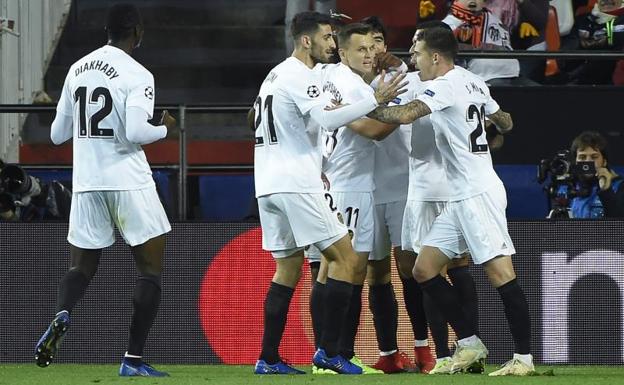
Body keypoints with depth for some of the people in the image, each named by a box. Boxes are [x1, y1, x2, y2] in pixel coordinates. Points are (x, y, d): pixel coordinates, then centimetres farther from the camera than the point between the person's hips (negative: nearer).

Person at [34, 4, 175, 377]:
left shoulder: (77, 69, 9)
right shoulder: (137, 75, -10)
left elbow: (58, 134, 14)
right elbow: (136, 133, -20)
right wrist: (164, 128, -1)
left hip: (86, 183, 5)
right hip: (128, 182, -5)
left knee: (82, 267, 13)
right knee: (151, 268, 4)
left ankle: (62, 315, -20)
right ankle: (134, 359, -3)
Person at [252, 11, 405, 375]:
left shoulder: (276, 75, 20)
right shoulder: (301, 76, -11)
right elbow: (327, 119, -26)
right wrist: (376, 100, -26)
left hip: (268, 186, 10)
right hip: (296, 185, -10)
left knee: (288, 268, 13)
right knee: (346, 259, -4)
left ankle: (269, 359, 8)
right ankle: (328, 350, -9)